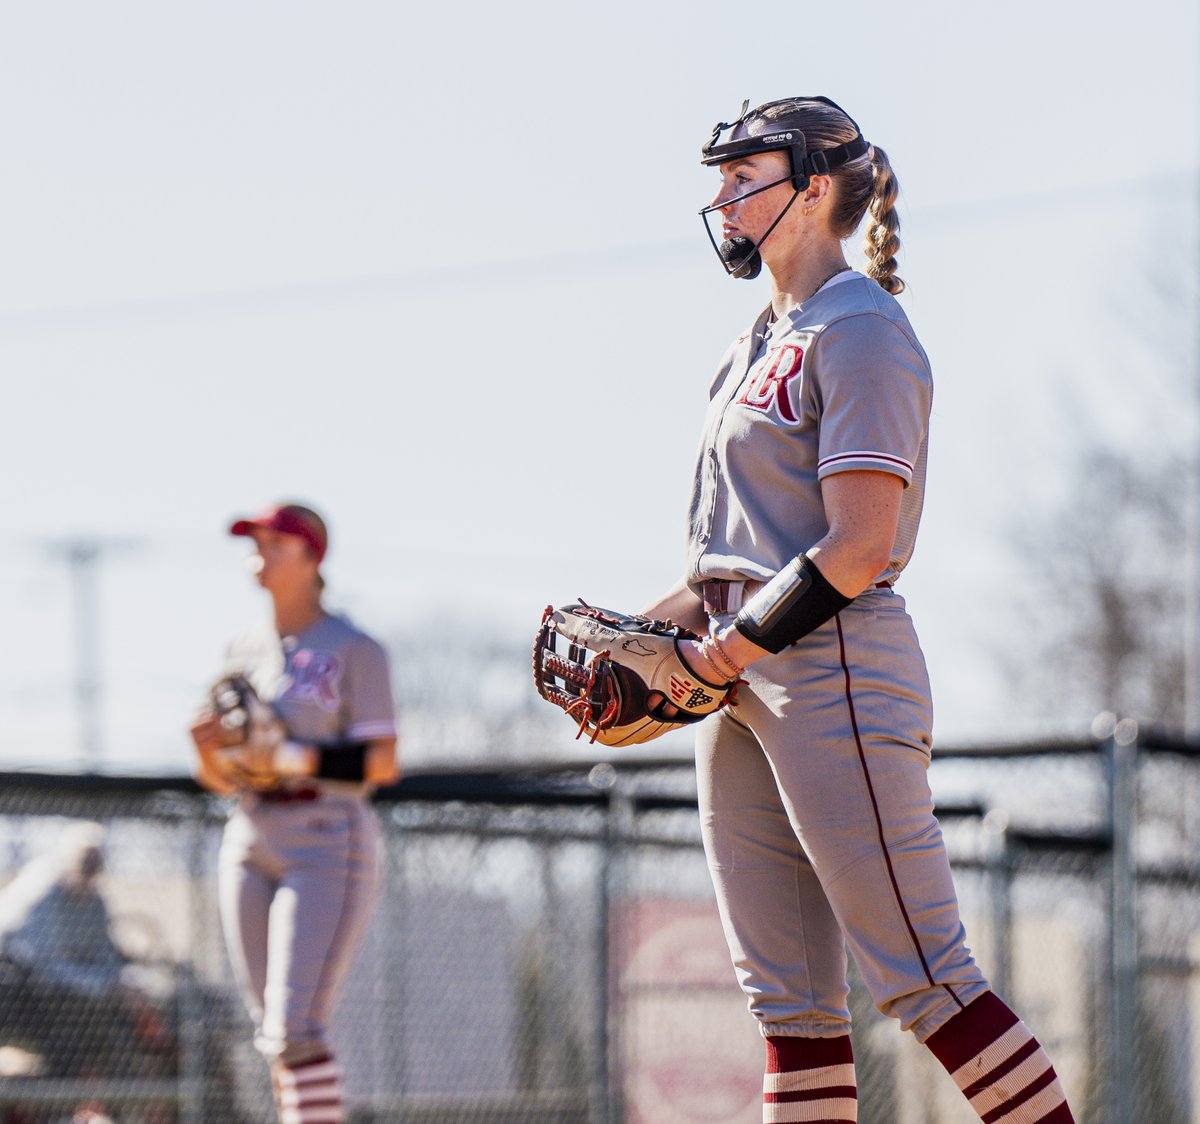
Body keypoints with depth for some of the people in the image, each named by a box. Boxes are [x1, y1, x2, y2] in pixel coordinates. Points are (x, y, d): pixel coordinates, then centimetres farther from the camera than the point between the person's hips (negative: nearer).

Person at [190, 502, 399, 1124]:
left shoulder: (354, 650, -4)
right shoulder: (244, 651, 14)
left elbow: (383, 763, -10)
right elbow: (222, 779, 15)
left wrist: (303, 758, -23)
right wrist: (207, 748, -7)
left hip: (326, 845, -6)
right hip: (250, 842, 6)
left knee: (296, 1025, -17)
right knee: (272, 1031, 6)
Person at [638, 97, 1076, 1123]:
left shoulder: (859, 330, -9)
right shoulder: (765, 343, 19)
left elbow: (858, 549, -17)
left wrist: (720, 655, -16)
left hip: (837, 663, -9)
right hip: (744, 671, 9)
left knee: (920, 976, -10)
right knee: (788, 995, 6)